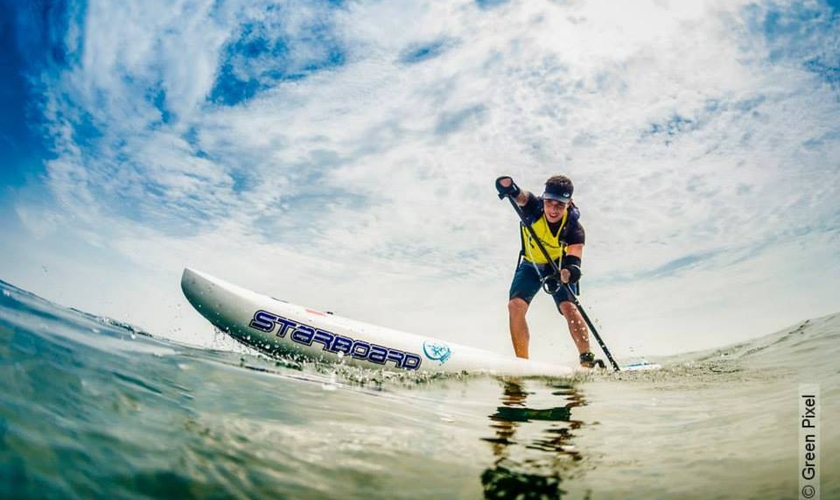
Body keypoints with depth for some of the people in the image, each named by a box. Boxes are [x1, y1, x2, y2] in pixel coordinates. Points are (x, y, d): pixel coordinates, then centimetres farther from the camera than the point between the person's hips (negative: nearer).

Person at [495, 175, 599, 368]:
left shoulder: (574, 228, -29)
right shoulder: (534, 206, -27)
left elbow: (573, 263, -39)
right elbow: (518, 195, -42)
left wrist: (569, 273, -62)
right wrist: (508, 186, -66)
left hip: (560, 266, -1)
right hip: (531, 265, 1)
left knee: (569, 307, -24)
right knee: (515, 305, -17)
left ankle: (588, 360, -18)